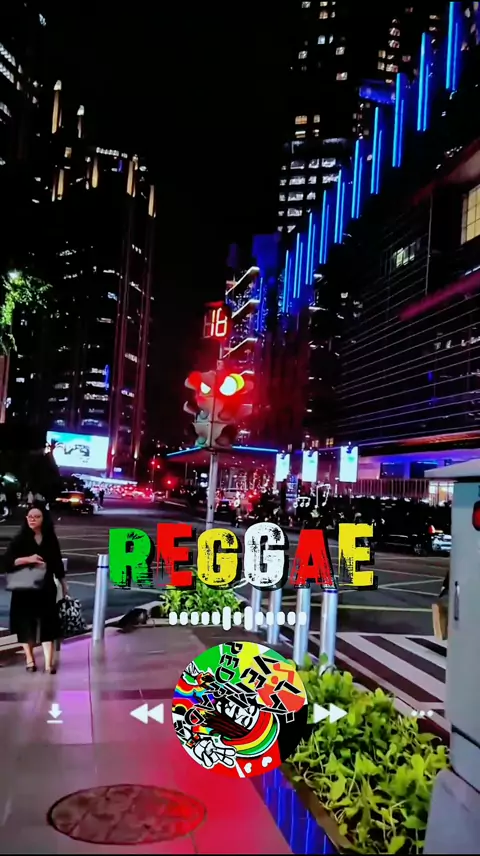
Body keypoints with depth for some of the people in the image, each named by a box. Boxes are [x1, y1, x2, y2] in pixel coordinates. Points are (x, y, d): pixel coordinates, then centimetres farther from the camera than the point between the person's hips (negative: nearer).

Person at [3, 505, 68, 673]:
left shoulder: (51, 540, 4)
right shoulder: (20, 539, -3)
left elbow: (57, 563, 12)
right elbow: (6, 561, -12)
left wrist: (63, 584, 16)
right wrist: (27, 559, -24)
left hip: (46, 589, 1)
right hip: (24, 590, -1)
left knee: (48, 625, -3)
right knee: (25, 624, 7)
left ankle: (48, 663, -2)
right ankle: (29, 659, 24)